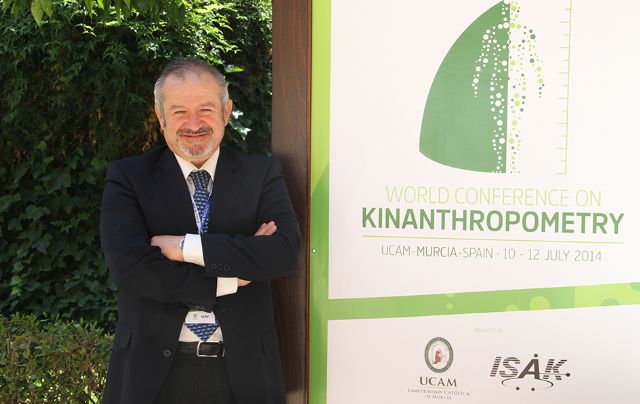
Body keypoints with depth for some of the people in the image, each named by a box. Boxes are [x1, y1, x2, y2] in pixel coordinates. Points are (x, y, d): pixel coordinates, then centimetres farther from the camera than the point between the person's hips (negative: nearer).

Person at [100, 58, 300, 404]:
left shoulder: (262, 174, 1)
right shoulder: (127, 177, -2)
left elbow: (284, 253, -14)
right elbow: (127, 266, -15)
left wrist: (185, 247, -19)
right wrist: (231, 278, -15)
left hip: (242, 370, 1)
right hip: (153, 370, -1)